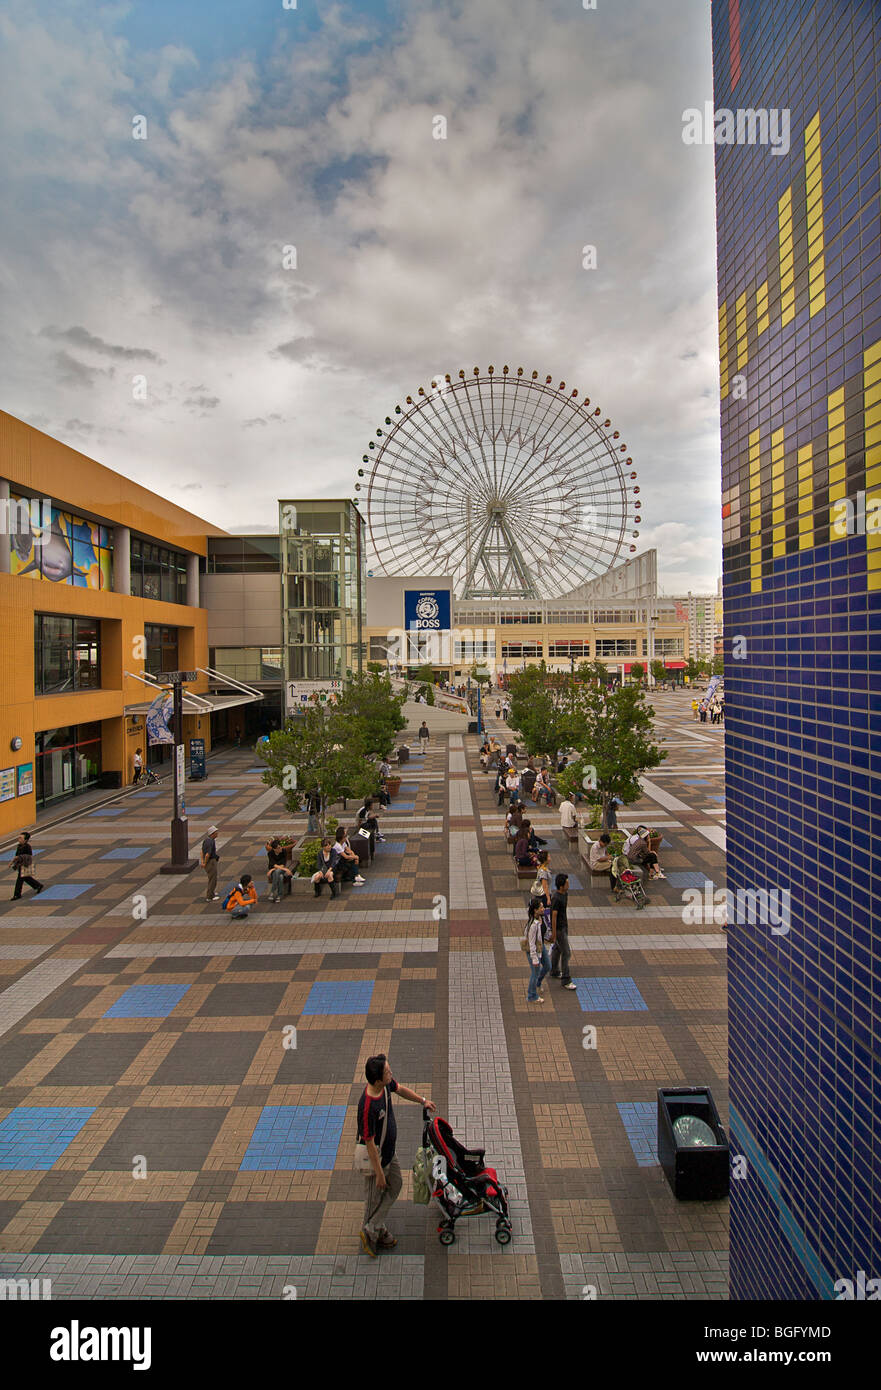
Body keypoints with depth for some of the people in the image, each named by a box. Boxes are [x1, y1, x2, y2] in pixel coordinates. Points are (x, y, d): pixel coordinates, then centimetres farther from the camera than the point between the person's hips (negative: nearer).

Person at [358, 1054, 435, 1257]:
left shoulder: (386, 1084, -15)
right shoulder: (368, 1107, -38)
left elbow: (400, 1089, 9)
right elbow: (369, 1143, -28)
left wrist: (422, 1100, 14)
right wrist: (379, 1173, -19)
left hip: (389, 1152, 8)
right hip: (375, 1158, -8)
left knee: (395, 1186, 23)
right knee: (375, 1198, 14)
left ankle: (376, 1228, 41)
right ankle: (370, 1234, 39)